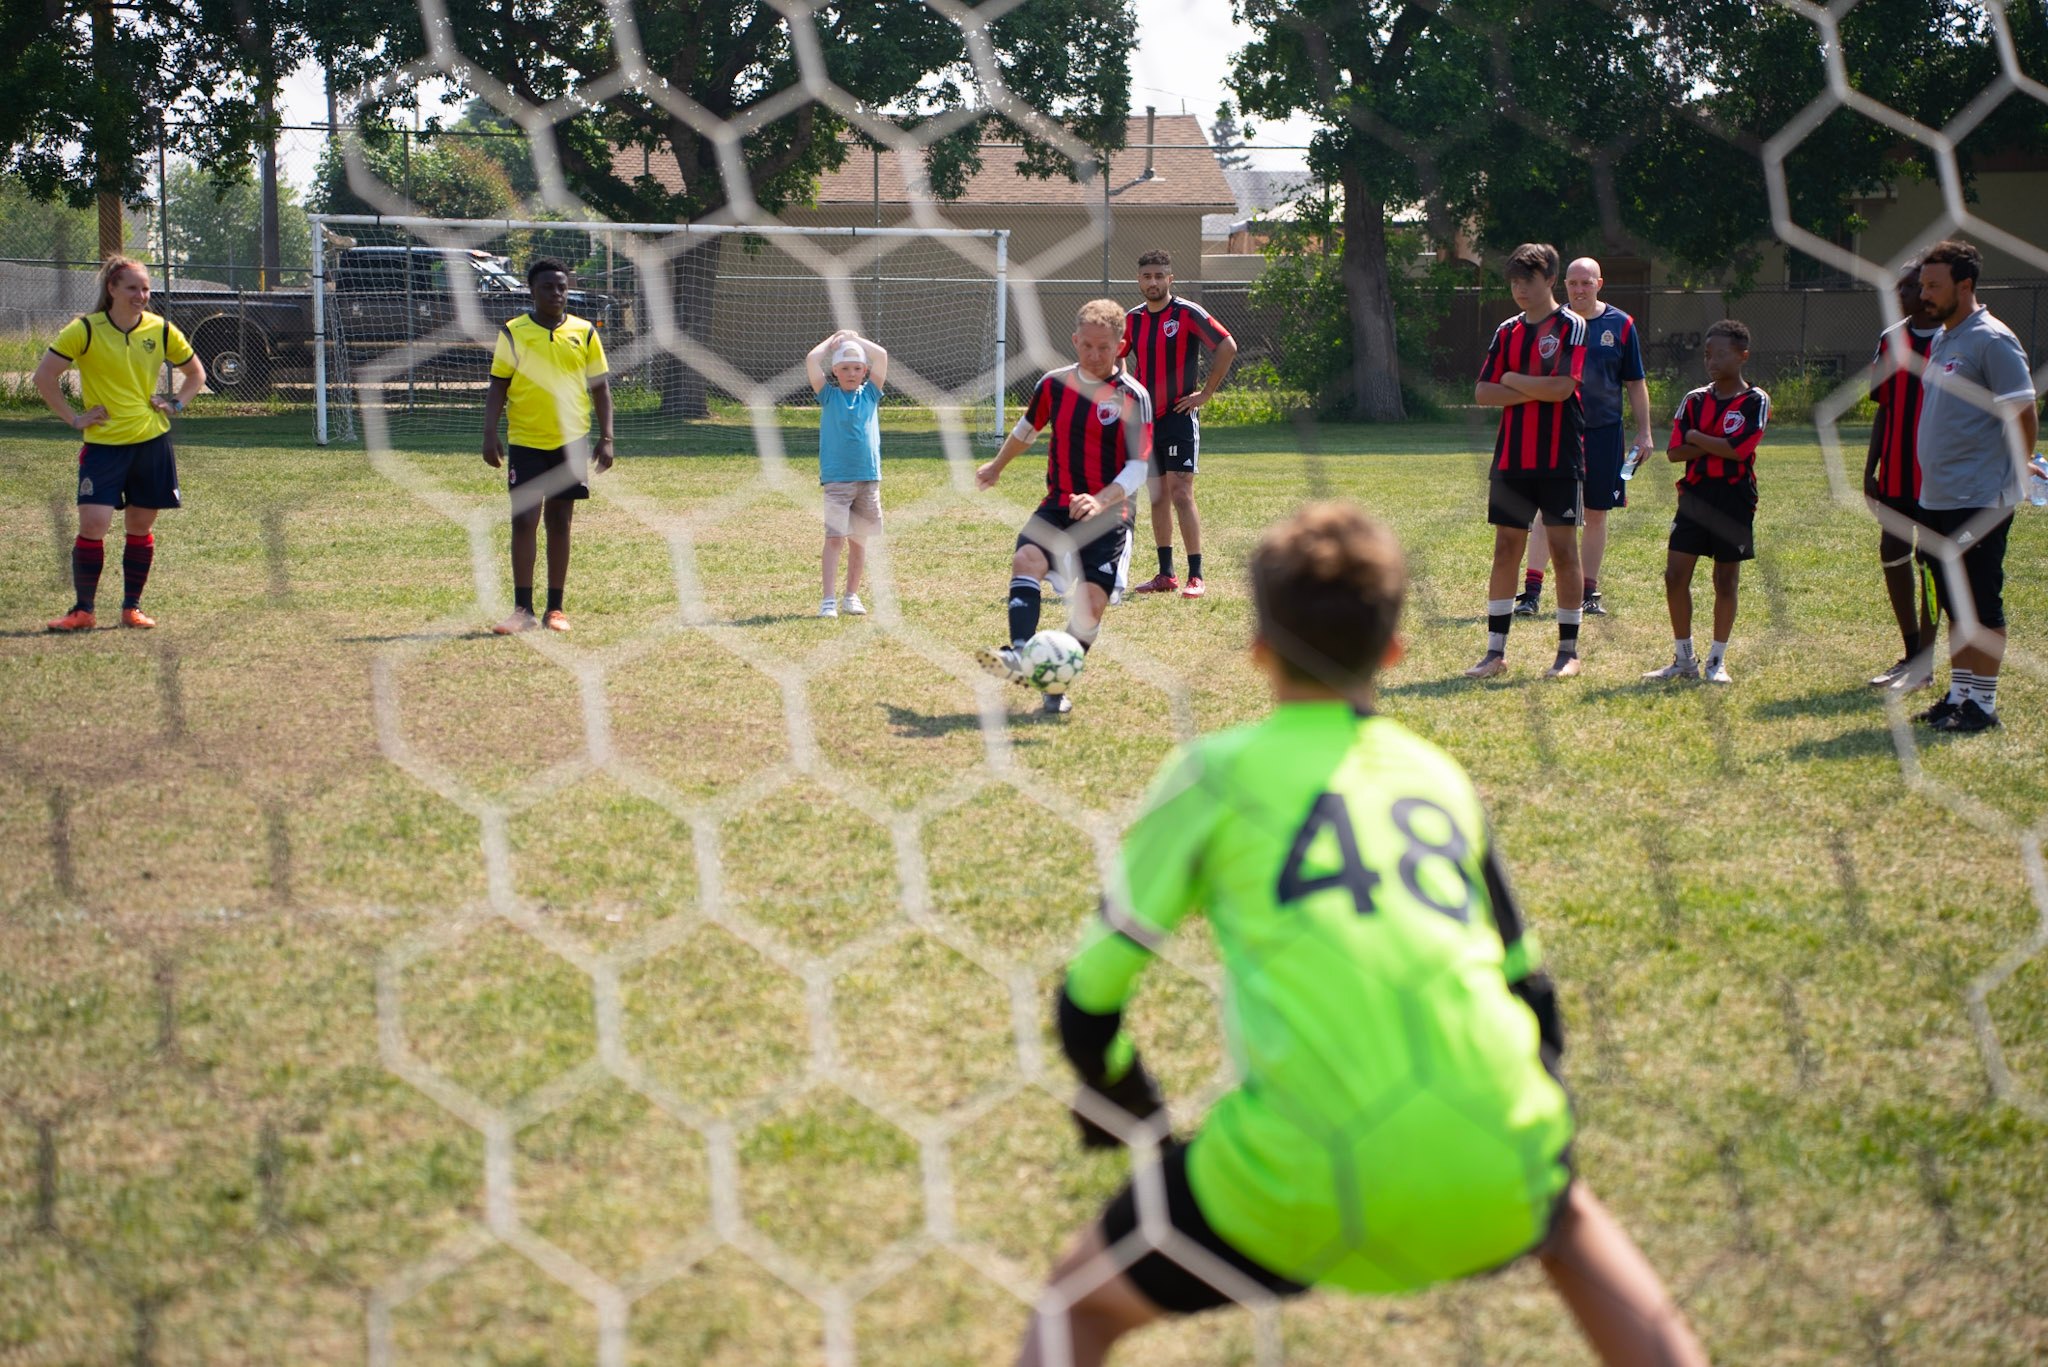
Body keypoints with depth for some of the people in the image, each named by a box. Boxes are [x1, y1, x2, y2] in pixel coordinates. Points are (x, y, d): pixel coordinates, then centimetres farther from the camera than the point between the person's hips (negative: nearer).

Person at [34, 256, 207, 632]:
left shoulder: (161, 330, 2)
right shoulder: (85, 330, -7)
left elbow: (196, 373, 18)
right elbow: (44, 375, -4)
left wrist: (175, 404, 3)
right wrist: (73, 419, -6)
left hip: (151, 441, 3)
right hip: (103, 444, -3)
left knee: (141, 526, 7)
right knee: (92, 524, -11)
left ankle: (132, 607, 19)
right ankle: (83, 610, 0)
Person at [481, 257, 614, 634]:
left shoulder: (584, 332, 5)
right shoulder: (513, 333, 1)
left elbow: (600, 387, 8)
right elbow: (497, 387, 3)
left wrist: (606, 437, 1)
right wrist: (490, 435, -6)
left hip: (571, 441, 1)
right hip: (526, 442, -1)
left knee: (560, 522, 7)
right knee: (523, 520, -6)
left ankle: (555, 609, 13)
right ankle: (523, 609, -2)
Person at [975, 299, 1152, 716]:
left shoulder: (1133, 397, -8)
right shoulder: (1055, 384, 5)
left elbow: (1138, 466, -12)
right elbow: (1027, 429, 25)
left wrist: (1101, 501, -28)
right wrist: (997, 466, 39)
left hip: (1107, 516, -3)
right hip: (1058, 507, 3)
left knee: (1090, 601, -12)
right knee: (1026, 559, -26)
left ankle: (1057, 687, 5)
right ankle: (1020, 657, -40)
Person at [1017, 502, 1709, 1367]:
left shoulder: (1221, 771, 7)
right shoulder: (1441, 776, 18)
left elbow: (1088, 998, 7)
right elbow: (1530, 993, 25)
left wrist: (1121, 1099, 28)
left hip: (1310, 1188, -4)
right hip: (1497, 1179, 4)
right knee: (1569, 1218, 38)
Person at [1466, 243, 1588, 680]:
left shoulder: (1571, 326, -4)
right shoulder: (1507, 332, 12)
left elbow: (1562, 386, -17)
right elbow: (1482, 393, 4)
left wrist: (1512, 380, -5)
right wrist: (1533, 392, -10)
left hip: (1559, 460, -5)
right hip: (1511, 459, 5)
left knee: (1564, 550, 0)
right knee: (1505, 550, 4)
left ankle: (1568, 651, 8)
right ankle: (1496, 651, 8)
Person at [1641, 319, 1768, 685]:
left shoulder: (1755, 401, -4)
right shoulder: (1695, 400, 7)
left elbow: (1737, 448, -18)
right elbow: (1674, 452, -2)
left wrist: (1696, 438, -7)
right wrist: (1717, 446, -13)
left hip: (1734, 500, -4)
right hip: (1695, 495, 4)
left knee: (1726, 580, 3)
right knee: (1675, 575, -1)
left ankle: (1717, 661, 14)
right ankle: (1683, 659, 10)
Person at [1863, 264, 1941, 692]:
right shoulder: (1890, 340, 10)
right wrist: (1870, 468, 10)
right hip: (1895, 475, 6)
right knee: (1892, 556, 7)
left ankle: (1924, 665, 4)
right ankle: (1911, 655, 20)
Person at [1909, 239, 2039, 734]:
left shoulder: (1992, 341, -12)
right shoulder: (1941, 341, 15)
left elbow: (2025, 419, -13)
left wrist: (2005, 481, -9)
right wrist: (1932, 480, 16)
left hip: (1980, 502, -9)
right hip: (1938, 500, 9)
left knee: (1982, 605, -3)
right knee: (1954, 604, 13)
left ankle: (1982, 704, 2)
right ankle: (1958, 695, 20)